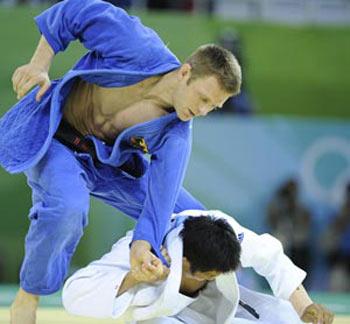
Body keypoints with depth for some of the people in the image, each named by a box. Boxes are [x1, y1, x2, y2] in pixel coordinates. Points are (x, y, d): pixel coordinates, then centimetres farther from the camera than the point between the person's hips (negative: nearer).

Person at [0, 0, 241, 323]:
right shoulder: (145, 52, -30)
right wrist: (39, 65, -21)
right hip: (54, 139, -5)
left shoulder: (177, 131, -16)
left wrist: (143, 244, -41)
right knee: (68, 206, -37)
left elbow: (162, 192, -25)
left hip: (110, 163, 5)